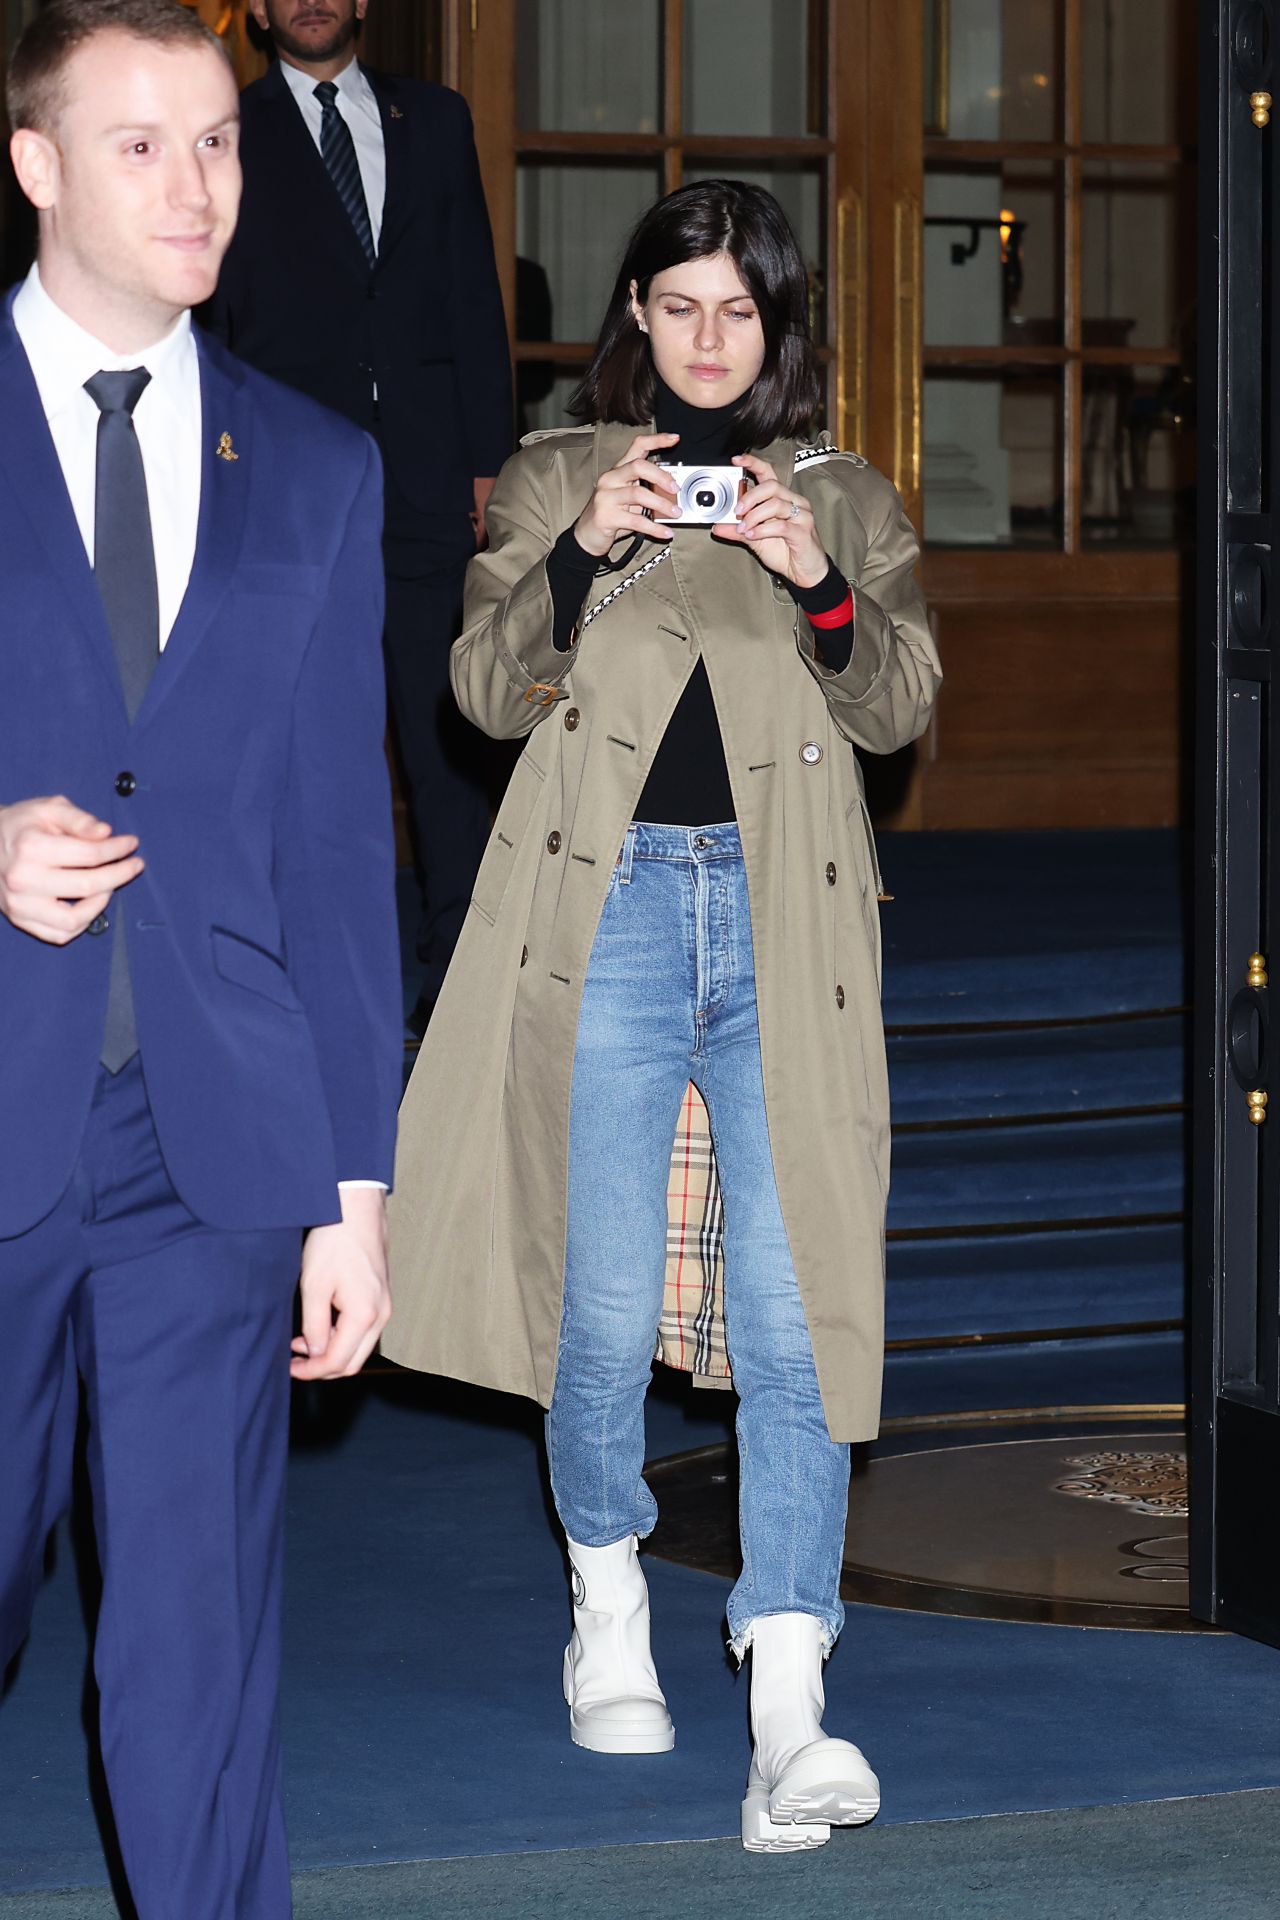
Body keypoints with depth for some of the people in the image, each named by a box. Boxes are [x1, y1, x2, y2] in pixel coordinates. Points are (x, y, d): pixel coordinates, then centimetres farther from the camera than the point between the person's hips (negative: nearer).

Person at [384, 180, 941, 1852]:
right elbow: (489, 689, 2)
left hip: (782, 921, 0)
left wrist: (816, 581, -13)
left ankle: (789, 1714, -12)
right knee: (605, 1309, 2)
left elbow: (900, 708, 4)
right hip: (606, 911, 0)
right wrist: (584, 548, -12)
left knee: (795, 1318, -8)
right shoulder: (555, 478, 12)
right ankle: (609, 1604, 28)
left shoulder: (850, 501, 14)